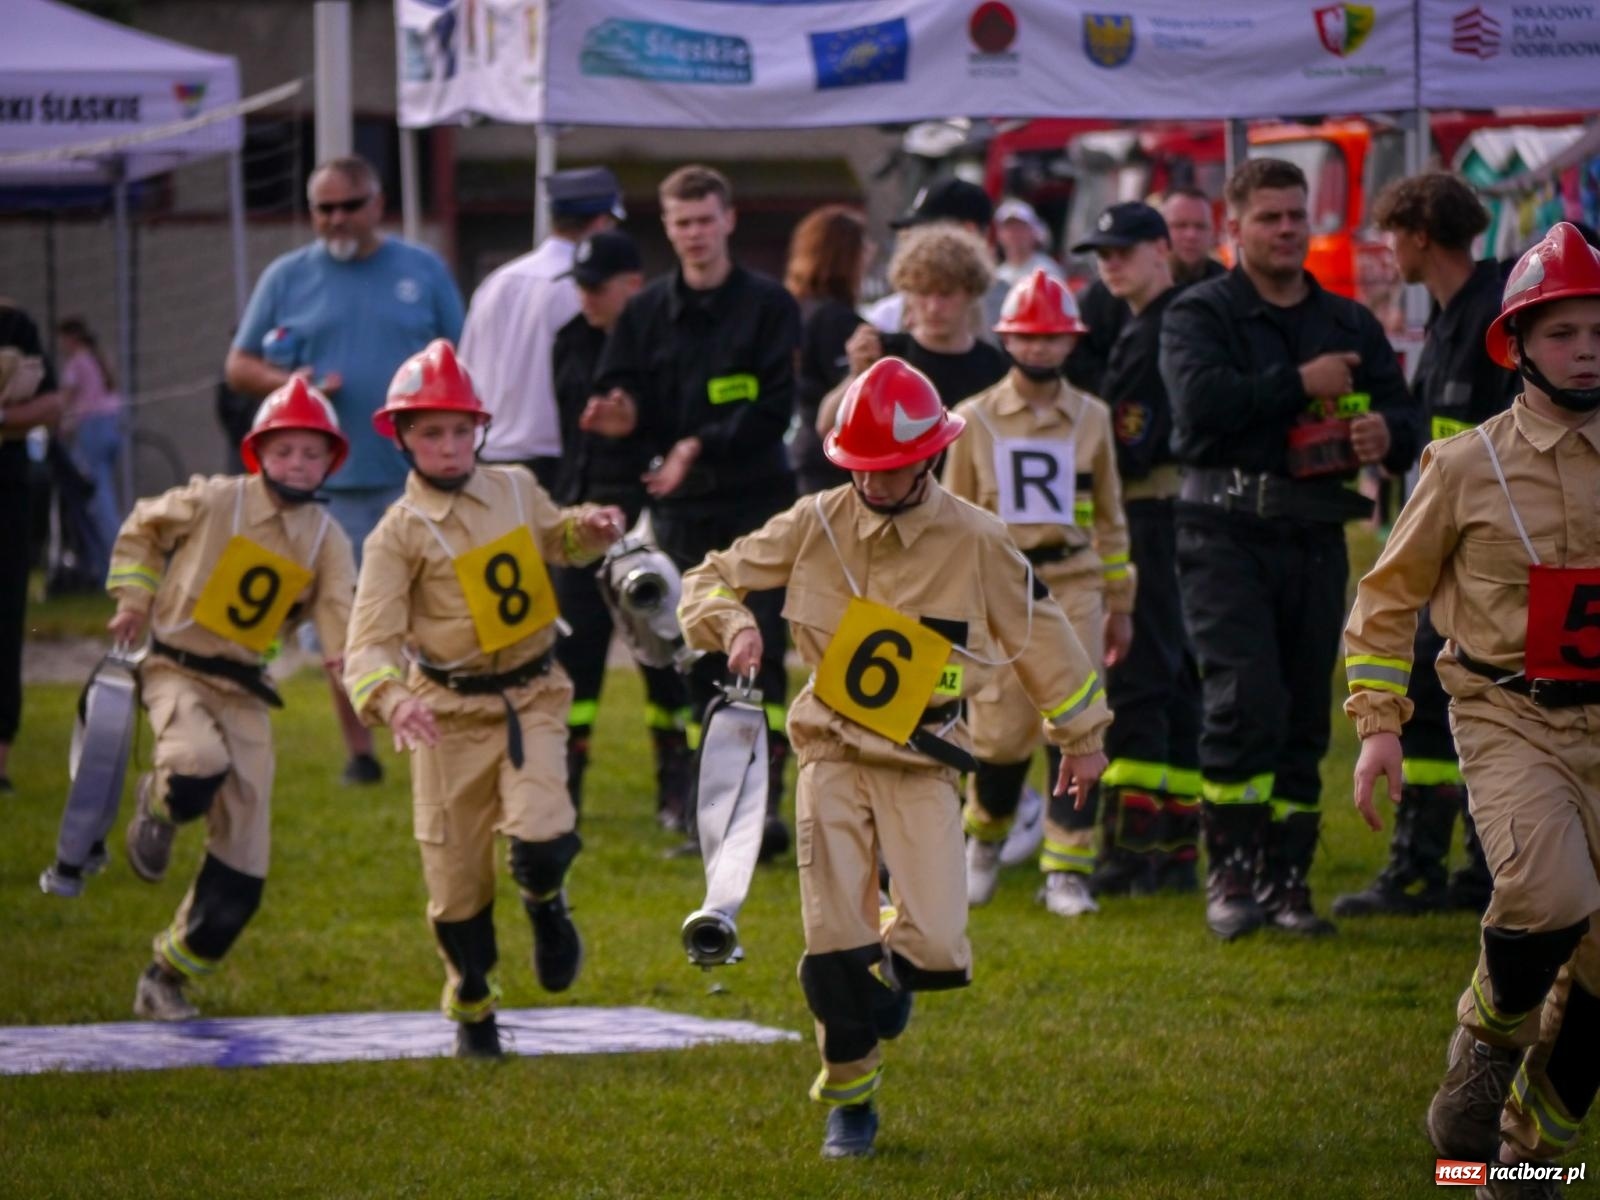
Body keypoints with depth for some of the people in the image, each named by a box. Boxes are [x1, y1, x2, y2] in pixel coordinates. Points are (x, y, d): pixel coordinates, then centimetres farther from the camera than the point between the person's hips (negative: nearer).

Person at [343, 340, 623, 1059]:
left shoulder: (516, 489, 3)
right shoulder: (400, 534, -11)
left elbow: (550, 537, 27)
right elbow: (369, 642, -19)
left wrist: (589, 530, 5)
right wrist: (390, 699, -39)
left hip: (532, 696, 2)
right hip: (450, 710, -2)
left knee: (541, 837, -21)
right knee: (457, 873, 6)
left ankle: (546, 906, 17)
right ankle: (472, 1011, 29)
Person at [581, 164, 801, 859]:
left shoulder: (768, 307, 0)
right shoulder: (647, 313, 12)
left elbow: (775, 407, -8)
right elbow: (619, 395, 9)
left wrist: (702, 444, -18)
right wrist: (622, 416, -15)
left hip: (758, 501, -4)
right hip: (681, 510, 4)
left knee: (760, 653, -12)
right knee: (698, 661, 5)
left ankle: (767, 798, -15)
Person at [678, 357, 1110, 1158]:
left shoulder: (974, 542, -5)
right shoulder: (815, 525, -3)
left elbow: (1041, 635, 8)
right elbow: (712, 579, 6)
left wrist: (1081, 739, 16)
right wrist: (732, 624, -18)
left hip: (922, 761, -1)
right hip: (833, 753, 1)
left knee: (937, 951, -13)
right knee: (834, 944, -6)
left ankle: (893, 970, 25)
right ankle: (850, 1100, 14)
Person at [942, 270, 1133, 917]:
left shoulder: (1092, 418, 8)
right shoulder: (974, 419, 4)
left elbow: (1109, 518, 15)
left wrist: (1120, 604, 15)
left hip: (1075, 587, 1)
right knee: (1000, 730, -2)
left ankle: (1066, 871, -2)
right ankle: (984, 834, 26)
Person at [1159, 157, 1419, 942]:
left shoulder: (1350, 324, 16)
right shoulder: (1199, 315, 2)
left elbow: (1402, 420, 13)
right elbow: (1199, 399, -18)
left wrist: (1387, 434, -11)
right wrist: (1301, 383, -12)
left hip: (1316, 538, 5)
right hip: (1228, 531, -5)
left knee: (1304, 715, 6)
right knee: (1244, 700, -16)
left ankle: (1286, 877, 13)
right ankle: (1231, 872, -8)